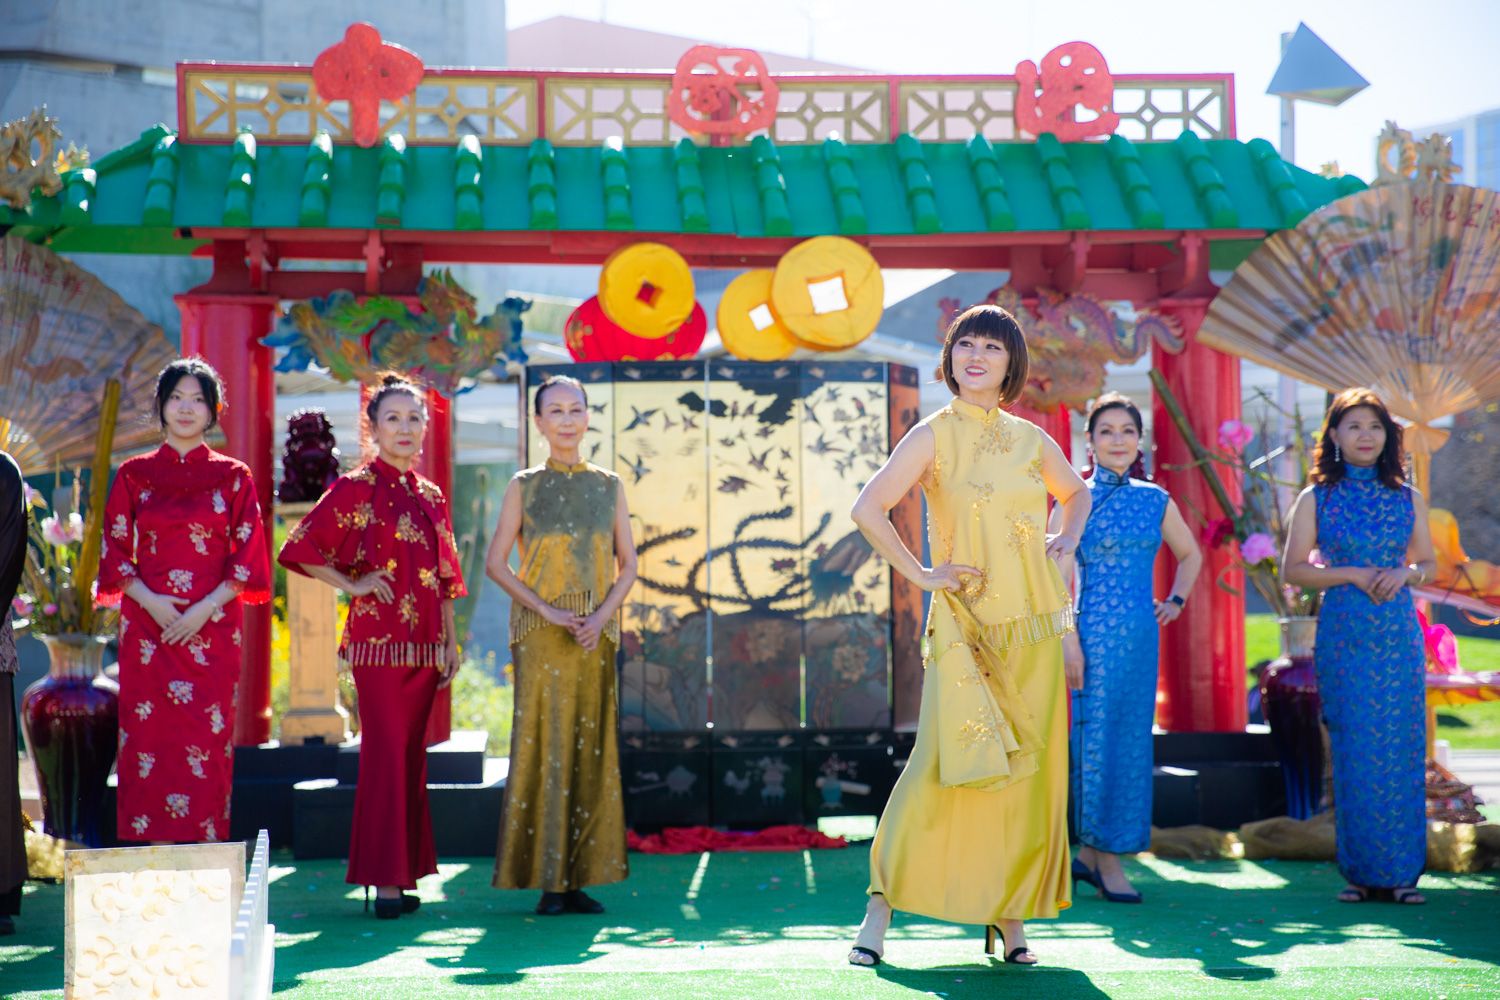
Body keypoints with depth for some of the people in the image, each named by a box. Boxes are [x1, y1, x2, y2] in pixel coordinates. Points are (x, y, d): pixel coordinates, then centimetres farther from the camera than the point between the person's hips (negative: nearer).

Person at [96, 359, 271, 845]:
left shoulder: (233, 477, 6)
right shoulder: (134, 474, 9)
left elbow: (248, 556, 2)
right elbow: (114, 550, 7)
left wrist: (205, 609, -10)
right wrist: (149, 600, -9)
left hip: (212, 629, -1)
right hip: (147, 627, 1)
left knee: (207, 744, -3)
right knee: (147, 740, -2)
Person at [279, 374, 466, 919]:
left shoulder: (431, 497, 14)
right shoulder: (358, 487, -3)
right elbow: (299, 548, -8)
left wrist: (450, 643, 12)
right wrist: (352, 585, -8)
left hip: (424, 644, 6)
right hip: (379, 640, -6)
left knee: (411, 756, 9)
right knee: (385, 754, -8)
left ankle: (405, 873, 15)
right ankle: (385, 880, -6)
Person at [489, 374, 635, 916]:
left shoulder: (608, 485, 9)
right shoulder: (524, 486, 2)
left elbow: (627, 564, 7)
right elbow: (496, 562, -2)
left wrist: (601, 617, -9)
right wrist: (549, 611, -12)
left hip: (596, 633, 3)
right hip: (540, 631, -3)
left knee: (592, 749, 2)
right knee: (544, 745, -5)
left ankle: (580, 878, 9)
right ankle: (549, 881, -1)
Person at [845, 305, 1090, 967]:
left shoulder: (1032, 440, 9)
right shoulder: (935, 435, -4)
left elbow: (1076, 493, 29)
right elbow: (868, 509, -12)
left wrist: (1067, 540, 11)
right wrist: (920, 575, -9)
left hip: (1033, 625, 4)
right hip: (965, 624, -4)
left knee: (1028, 770, 3)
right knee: (947, 758, -15)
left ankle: (1009, 912, 14)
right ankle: (883, 902, -5)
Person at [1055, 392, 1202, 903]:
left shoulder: (1156, 500, 10)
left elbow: (1191, 555, 25)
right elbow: (1060, 577, -7)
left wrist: (1175, 602, 12)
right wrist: (1068, 640, -14)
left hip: (1140, 632, 5)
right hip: (1094, 631, -5)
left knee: (1132, 738, 6)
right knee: (1098, 737, -3)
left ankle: (1089, 851, 16)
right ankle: (1106, 860, 5)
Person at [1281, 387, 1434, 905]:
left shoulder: (1408, 499, 9)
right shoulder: (1316, 500, 3)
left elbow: (1429, 563, 14)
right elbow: (1292, 569, 0)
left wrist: (1404, 574, -8)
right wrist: (1353, 575, -11)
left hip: (1398, 634, 2)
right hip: (1343, 637, -1)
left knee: (1401, 748, -1)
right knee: (1354, 751, -1)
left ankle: (1401, 871, 6)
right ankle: (1363, 871, 7)